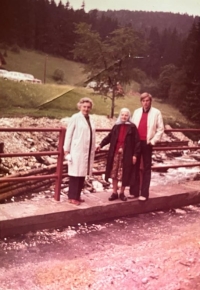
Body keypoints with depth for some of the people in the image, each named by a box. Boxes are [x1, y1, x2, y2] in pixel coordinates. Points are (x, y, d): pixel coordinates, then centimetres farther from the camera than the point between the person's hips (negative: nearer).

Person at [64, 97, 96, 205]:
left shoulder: (90, 119, 12)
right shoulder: (75, 117, -6)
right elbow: (69, 134, -7)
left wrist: (93, 149, 14)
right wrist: (66, 150, -9)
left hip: (87, 151, 6)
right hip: (77, 151, -6)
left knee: (82, 174, 9)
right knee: (75, 173, -3)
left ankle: (77, 195, 18)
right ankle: (72, 196, 5)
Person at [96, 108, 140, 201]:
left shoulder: (132, 127, -5)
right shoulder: (116, 126, 6)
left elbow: (137, 141, -5)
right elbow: (109, 137, 12)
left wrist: (135, 154, -9)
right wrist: (101, 145, 1)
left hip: (126, 155, -3)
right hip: (115, 154, 3)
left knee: (125, 174, 5)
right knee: (114, 174, 6)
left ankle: (122, 193, 20)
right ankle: (114, 193, 17)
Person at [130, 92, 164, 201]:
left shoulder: (156, 113, -1)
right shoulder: (136, 112, 10)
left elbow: (160, 129, -2)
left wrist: (153, 141, -9)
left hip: (147, 143, -4)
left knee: (146, 168, 1)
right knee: (135, 167, 7)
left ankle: (144, 193, 3)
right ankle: (134, 191, 15)